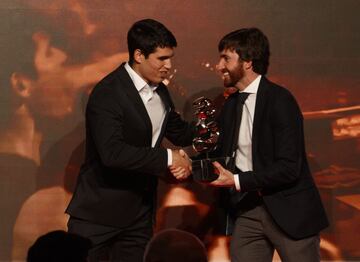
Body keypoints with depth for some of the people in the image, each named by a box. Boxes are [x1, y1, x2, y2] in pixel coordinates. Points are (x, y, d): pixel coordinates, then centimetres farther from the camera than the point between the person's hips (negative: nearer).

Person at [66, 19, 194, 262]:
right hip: (99, 213, -7)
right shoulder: (107, 94, -18)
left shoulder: (160, 91, 8)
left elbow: (179, 132, 22)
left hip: (139, 214, 7)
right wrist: (168, 158, -25)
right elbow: (112, 152, -30)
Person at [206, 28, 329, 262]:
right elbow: (225, 157, 16)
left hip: (288, 211, -6)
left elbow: (289, 168, -18)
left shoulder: (279, 100, -12)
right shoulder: (231, 105, 11)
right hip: (246, 210, 7)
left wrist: (238, 181, -20)